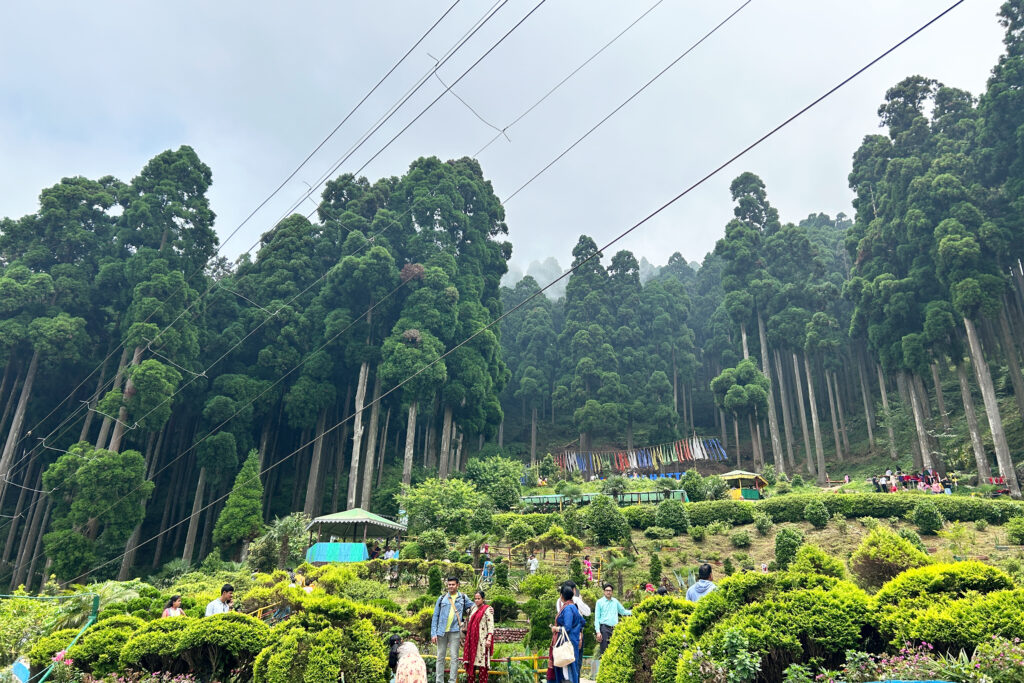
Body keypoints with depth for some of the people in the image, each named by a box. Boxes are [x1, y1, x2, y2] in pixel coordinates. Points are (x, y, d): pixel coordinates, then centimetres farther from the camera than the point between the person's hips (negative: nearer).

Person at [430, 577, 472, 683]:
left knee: (454, 657, -2)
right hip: (442, 631, 1)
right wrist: (433, 633, -1)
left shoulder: (463, 598, 7)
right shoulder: (442, 598, 6)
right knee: (440, 657, 6)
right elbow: (435, 616, 6)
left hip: (455, 631, -1)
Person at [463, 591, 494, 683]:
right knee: (470, 661, 6)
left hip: (482, 640, -6)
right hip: (472, 640, 7)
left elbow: (491, 626, -10)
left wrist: (489, 639, -19)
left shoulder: (487, 609, -4)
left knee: (482, 662, -6)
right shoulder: (474, 609, 15)